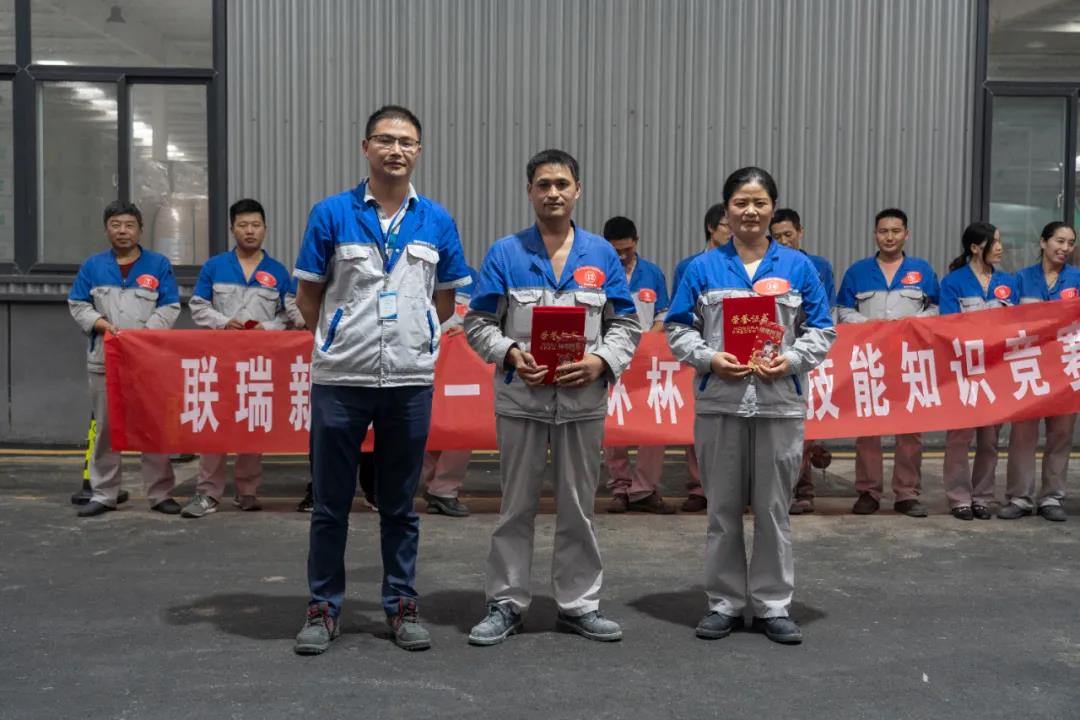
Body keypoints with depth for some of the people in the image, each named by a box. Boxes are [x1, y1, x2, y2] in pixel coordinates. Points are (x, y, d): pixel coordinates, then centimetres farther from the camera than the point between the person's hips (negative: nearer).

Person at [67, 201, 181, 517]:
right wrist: (105, 325, -8)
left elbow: (170, 308, 0)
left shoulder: (159, 264, 5)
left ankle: (160, 493, 7)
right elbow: (78, 305, 8)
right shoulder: (93, 265, 10)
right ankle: (103, 494, 15)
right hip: (104, 358, 2)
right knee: (105, 428, 7)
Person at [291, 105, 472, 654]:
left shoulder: (437, 221, 5)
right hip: (340, 377, -1)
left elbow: (445, 299, 13)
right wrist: (340, 341, 7)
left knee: (400, 503, 11)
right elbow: (308, 295, 4)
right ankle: (323, 607, 19)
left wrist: (411, 337, 8)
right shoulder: (331, 213, -1)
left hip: (410, 378, 2)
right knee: (331, 502, 6)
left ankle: (401, 604, 23)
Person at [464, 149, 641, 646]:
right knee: (517, 506, 7)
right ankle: (506, 603, 18)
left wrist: (601, 361, -11)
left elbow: (625, 324, 7)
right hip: (521, 396, -1)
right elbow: (478, 323, 1)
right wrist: (511, 354, -16)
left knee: (578, 507, 10)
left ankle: (579, 603, 22)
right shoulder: (505, 254, 2)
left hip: (583, 399, 2)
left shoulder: (602, 254, 7)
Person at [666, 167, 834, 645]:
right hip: (719, 402, 0)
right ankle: (725, 602, 19)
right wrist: (709, 358, -13)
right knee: (723, 508, 8)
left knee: (773, 508, 6)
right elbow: (678, 329, 4)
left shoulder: (798, 267, 5)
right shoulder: (703, 268, 4)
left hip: (780, 403, 0)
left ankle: (773, 604, 18)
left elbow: (821, 331, 6)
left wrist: (791, 360, -11)